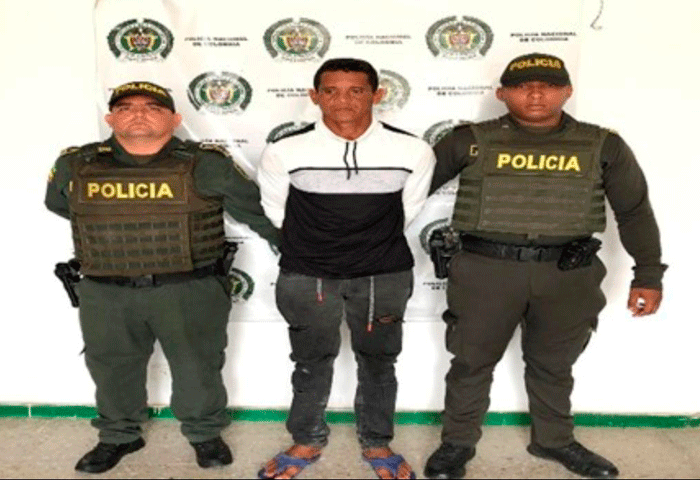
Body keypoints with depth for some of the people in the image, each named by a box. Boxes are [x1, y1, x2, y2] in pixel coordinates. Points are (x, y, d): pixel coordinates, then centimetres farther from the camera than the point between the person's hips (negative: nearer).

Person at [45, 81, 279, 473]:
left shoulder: (208, 164, -9)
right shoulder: (75, 166, -1)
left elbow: (257, 210, 1)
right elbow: (60, 206, 19)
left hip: (190, 290, -2)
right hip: (105, 294, 3)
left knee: (197, 367, 12)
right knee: (112, 369, 17)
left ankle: (205, 432, 37)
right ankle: (118, 435, 41)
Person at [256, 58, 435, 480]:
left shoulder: (413, 151, -9)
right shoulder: (284, 152, -11)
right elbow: (277, 213, 6)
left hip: (385, 275, 1)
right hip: (306, 275, 0)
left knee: (378, 363, 16)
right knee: (312, 363, 15)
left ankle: (377, 443, 36)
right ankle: (307, 441, 36)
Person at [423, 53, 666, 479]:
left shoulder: (603, 146, 2)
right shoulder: (471, 141, -2)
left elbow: (635, 212, 9)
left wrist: (649, 275, 7)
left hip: (568, 274, 2)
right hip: (485, 270, -1)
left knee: (553, 364, 18)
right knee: (473, 361, 10)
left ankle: (555, 440, 41)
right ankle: (458, 443, 31)